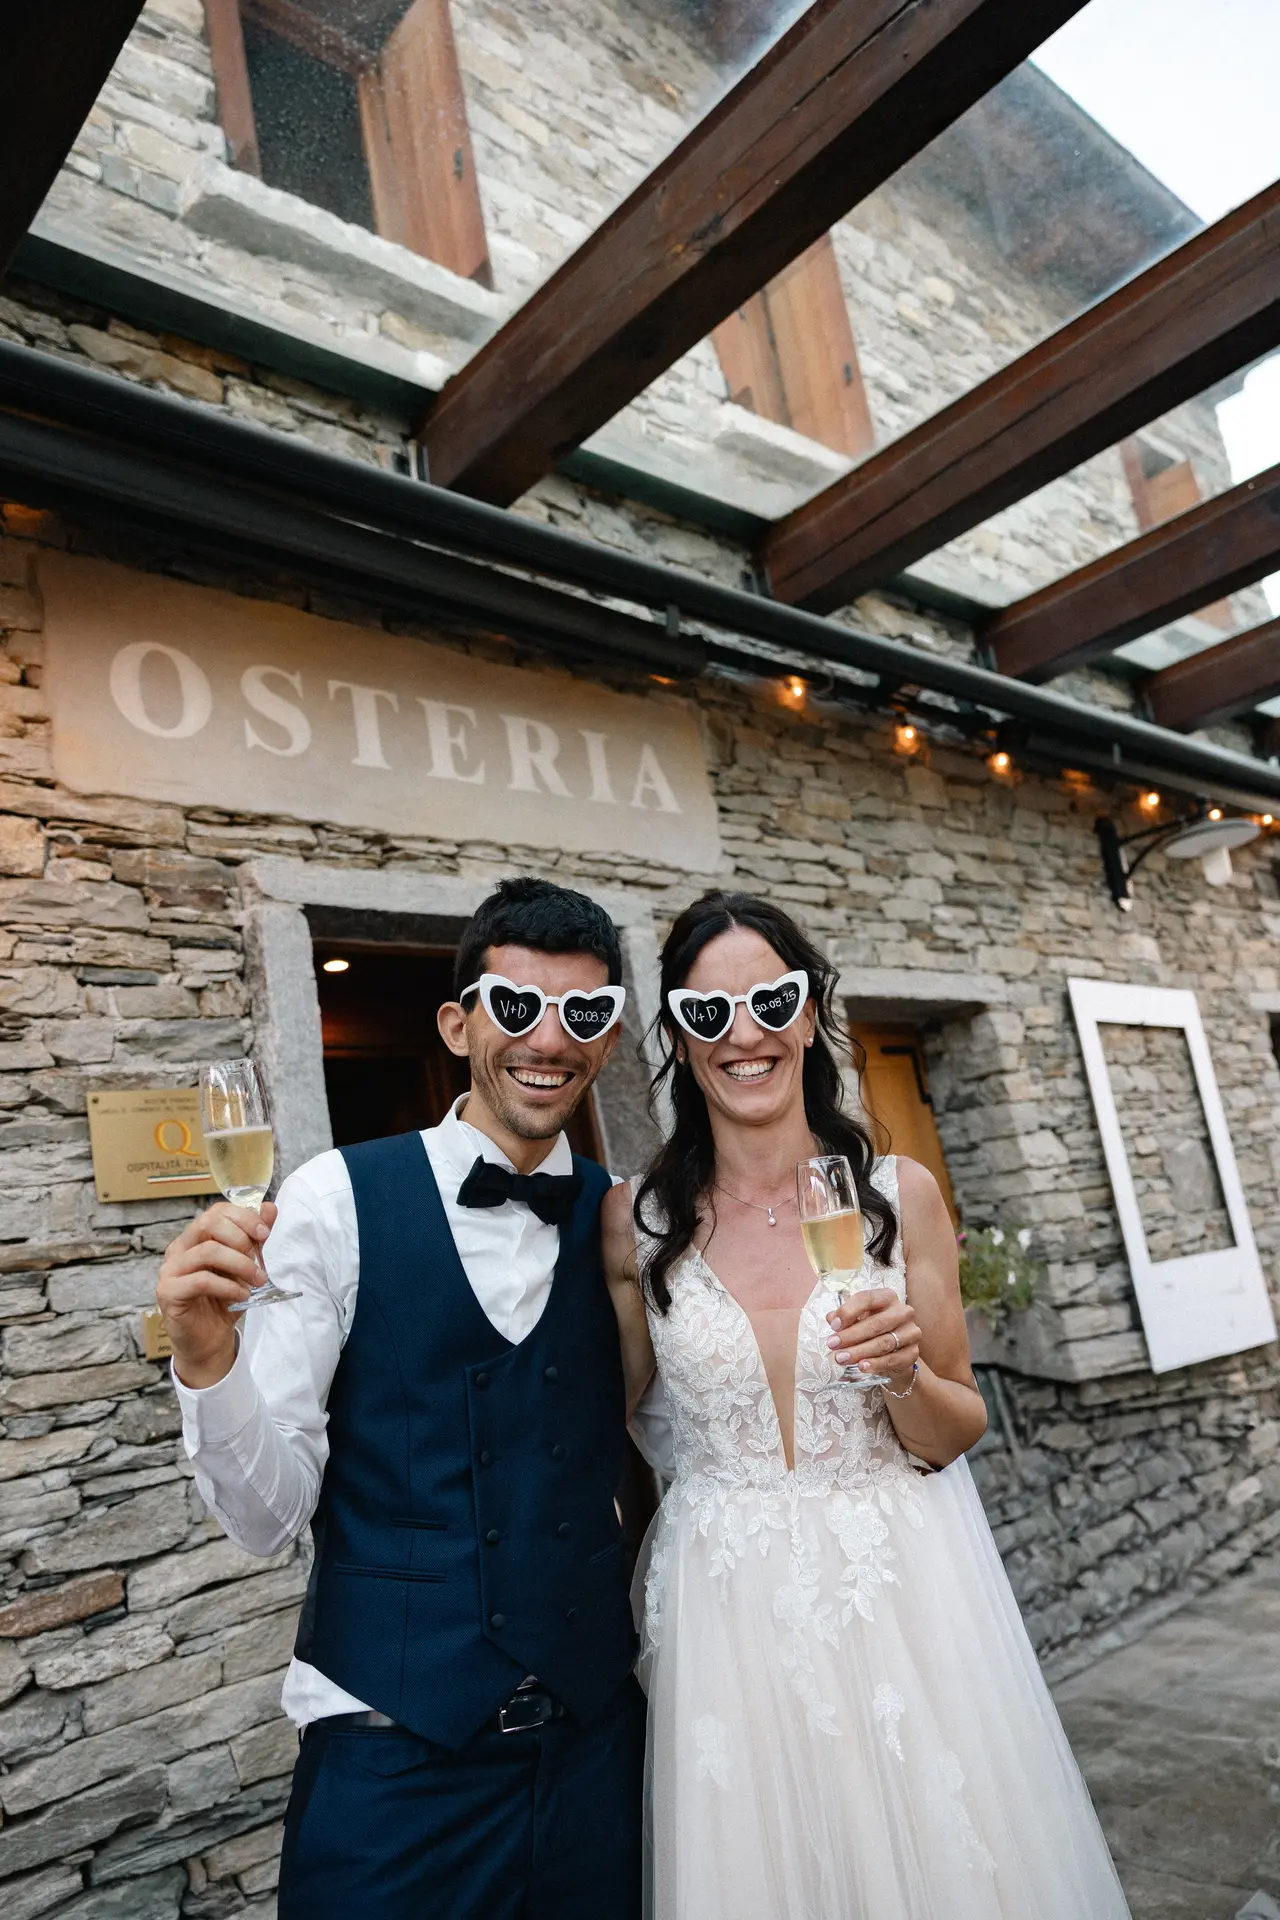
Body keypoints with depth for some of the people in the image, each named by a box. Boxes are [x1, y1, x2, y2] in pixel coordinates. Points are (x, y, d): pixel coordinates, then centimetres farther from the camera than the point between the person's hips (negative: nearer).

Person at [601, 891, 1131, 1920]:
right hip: (725, 1607, 0)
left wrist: (904, 1372, -18)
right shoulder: (636, 1220, -7)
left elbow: (956, 1433, -1)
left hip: (901, 1591, 0)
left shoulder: (900, 1192, -7)